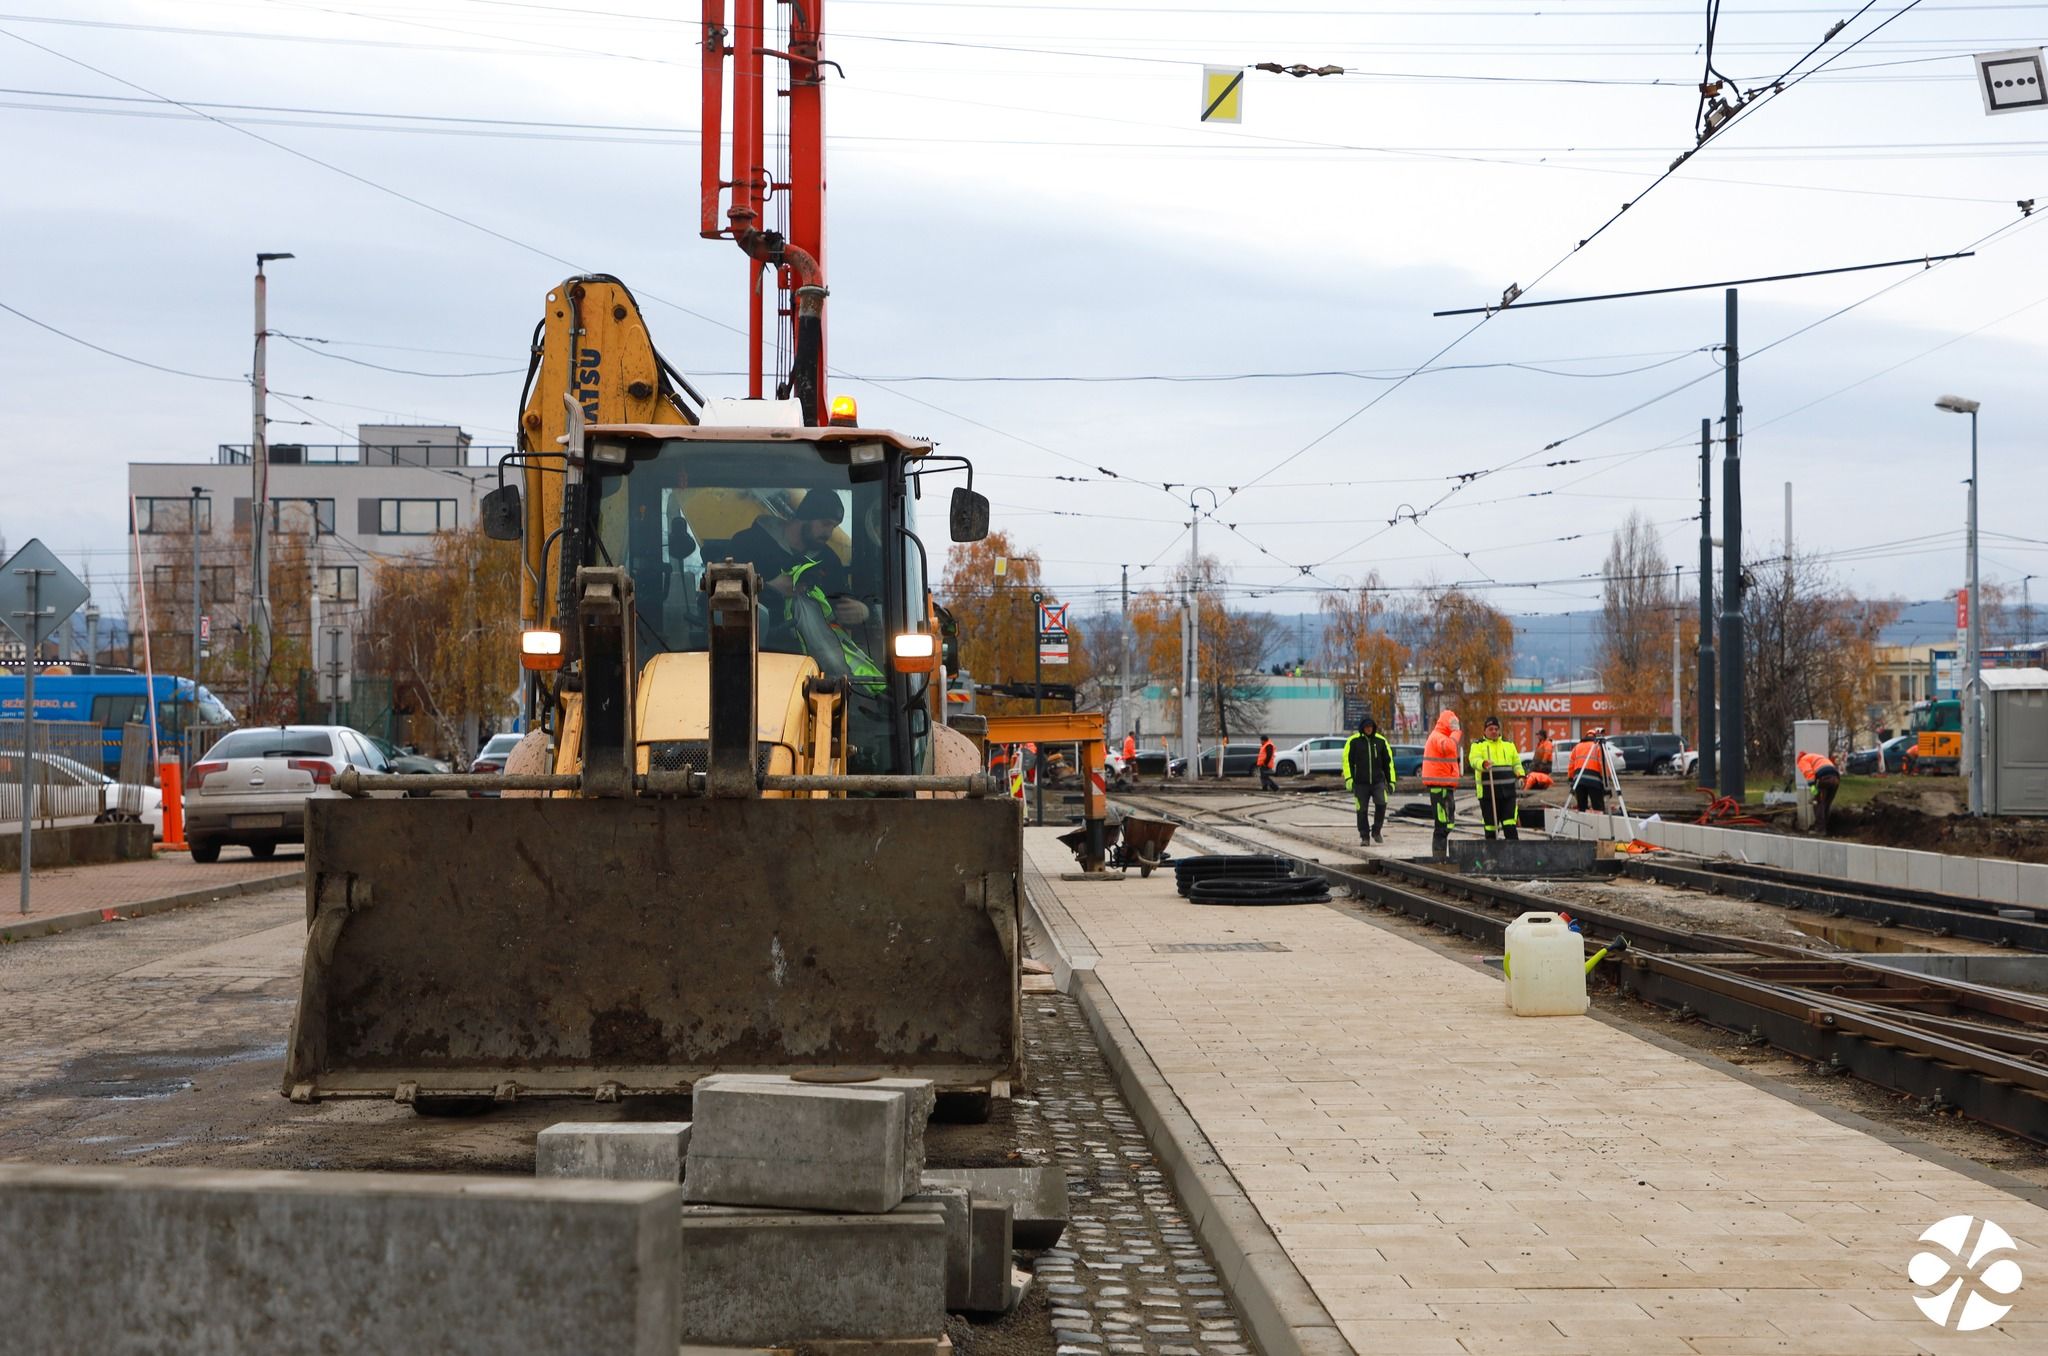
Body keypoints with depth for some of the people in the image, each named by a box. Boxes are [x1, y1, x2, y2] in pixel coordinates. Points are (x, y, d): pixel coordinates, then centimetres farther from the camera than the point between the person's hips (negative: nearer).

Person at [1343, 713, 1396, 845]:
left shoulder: (1381, 740, 7)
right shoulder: (1353, 741, 0)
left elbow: (1388, 762, 13)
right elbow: (1347, 761, -1)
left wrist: (1390, 781, 10)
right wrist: (1349, 778, -12)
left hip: (1378, 781, 1)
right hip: (1360, 783, -1)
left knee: (1381, 804, -17)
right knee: (1362, 811, 0)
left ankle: (1376, 832, 1)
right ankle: (1364, 837, 12)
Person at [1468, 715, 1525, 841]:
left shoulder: (1508, 744, 18)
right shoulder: (1478, 745, 5)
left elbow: (1516, 763, 23)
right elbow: (1474, 760, -15)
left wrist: (1520, 775, 2)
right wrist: (1484, 764, -38)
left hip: (1508, 791, 2)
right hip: (1487, 791, -2)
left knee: (1510, 824, -6)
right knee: (1490, 823, 4)